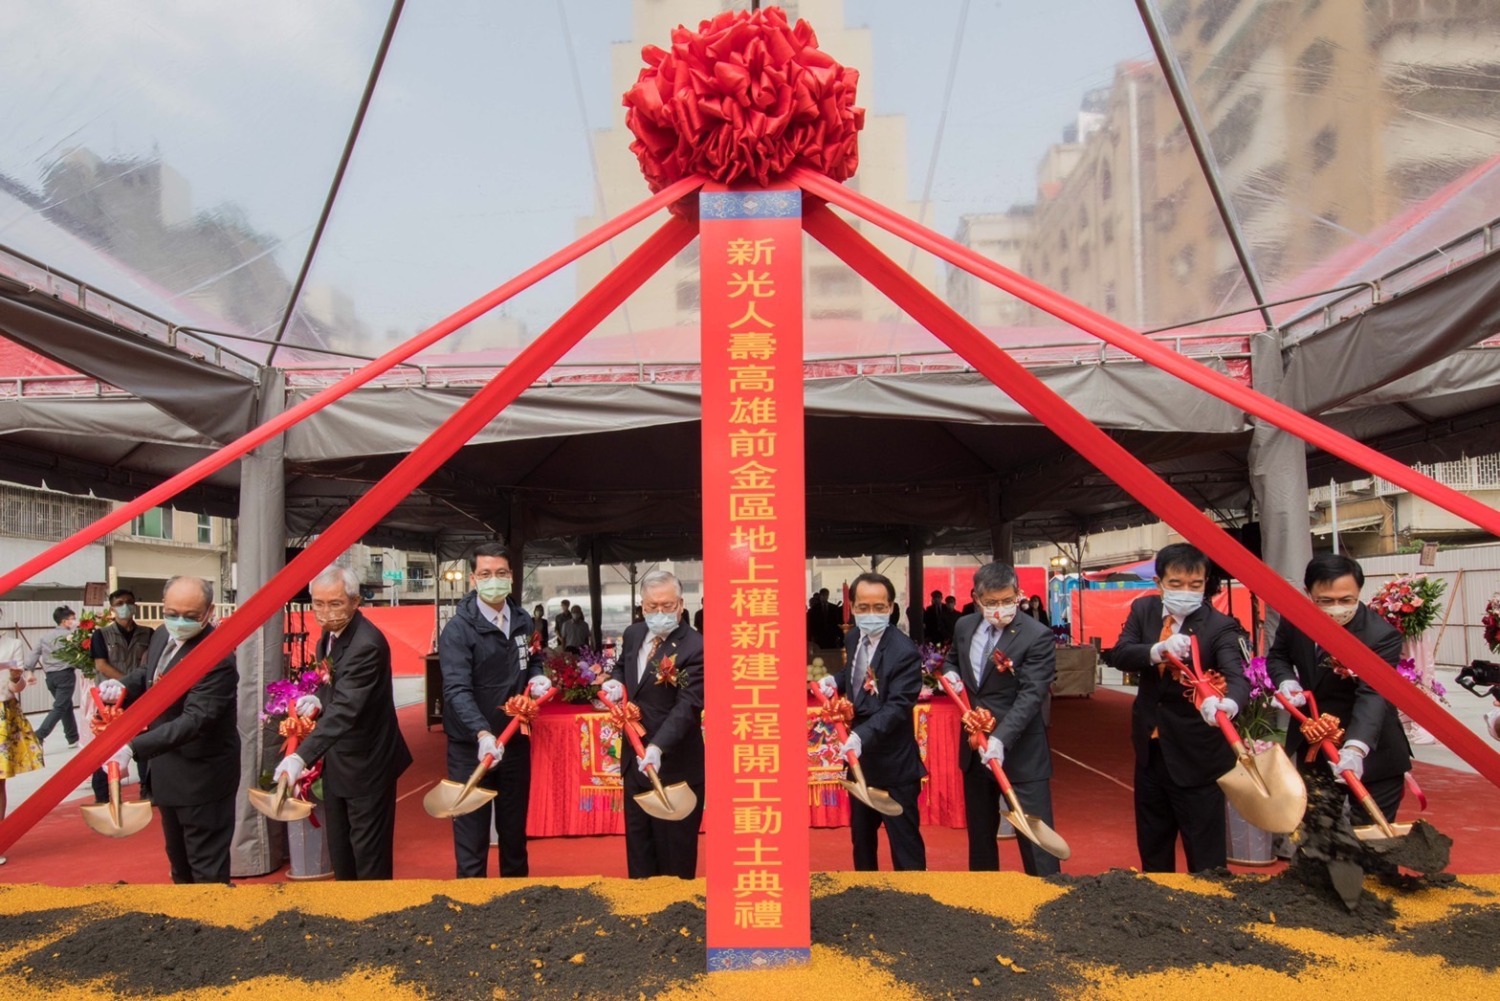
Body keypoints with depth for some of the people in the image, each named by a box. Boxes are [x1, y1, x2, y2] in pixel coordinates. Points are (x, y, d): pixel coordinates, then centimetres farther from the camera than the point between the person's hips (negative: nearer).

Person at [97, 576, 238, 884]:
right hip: (166, 772, 9)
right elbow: (148, 673, 19)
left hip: (202, 776, -9)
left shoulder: (216, 656, -29)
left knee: (207, 869, 3)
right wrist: (123, 685, -4)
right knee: (178, 860, 26)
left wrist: (133, 748, -42)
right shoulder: (163, 635, 0)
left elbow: (194, 719, -34)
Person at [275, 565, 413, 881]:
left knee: (369, 854, 3)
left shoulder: (367, 644, -28)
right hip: (337, 760, 9)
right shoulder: (330, 632, 1)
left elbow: (346, 708, -37)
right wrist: (319, 698, -5)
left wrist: (301, 757, -46)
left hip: (365, 763, -9)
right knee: (339, 850, 20)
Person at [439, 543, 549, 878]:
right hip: (471, 745, -5)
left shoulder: (523, 621, 2)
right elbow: (457, 690, -26)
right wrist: (483, 734, -40)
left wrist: (537, 677, -5)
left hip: (515, 740, 5)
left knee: (514, 827, 20)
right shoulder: (458, 628, -16)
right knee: (472, 834, 5)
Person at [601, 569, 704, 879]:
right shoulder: (633, 634, 4)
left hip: (674, 763, -7)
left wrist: (658, 747, -40)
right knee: (638, 840, 19)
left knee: (674, 848, 7)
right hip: (634, 755, 8)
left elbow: (687, 706, -28)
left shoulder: (694, 647, -20)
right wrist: (616, 683, 0)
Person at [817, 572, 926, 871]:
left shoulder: (904, 651, -23)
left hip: (893, 763, -8)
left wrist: (862, 735, -42)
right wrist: (835, 681, -1)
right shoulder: (852, 638, 2)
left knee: (904, 841, 2)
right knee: (861, 835, 22)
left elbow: (897, 706, -30)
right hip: (860, 758, 8)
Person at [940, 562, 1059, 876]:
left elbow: (1031, 695, -23)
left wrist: (1000, 738, -34)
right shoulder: (964, 626, 3)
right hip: (974, 746, 6)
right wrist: (950, 672, -1)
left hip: (1020, 751, -6)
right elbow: (951, 659, 23)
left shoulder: (1038, 636, -16)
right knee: (979, 832, 19)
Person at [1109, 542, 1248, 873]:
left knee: (1205, 857, 1)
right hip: (1150, 746, 5)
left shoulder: (1220, 626, -15)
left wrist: (1226, 703, -52)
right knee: (1152, 846, 21)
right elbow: (1118, 654, -12)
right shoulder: (1142, 610, -1)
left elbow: (1235, 674, -29)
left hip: (1197, 754, -5)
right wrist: (1158, 651, -33)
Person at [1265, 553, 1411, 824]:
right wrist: (1287, 682, -15)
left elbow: (1373, 695, -35)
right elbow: (1277, 656, 8)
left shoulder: (1382, 635, -25)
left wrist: (1356, 748, -50)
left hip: (1371, 754, -5)